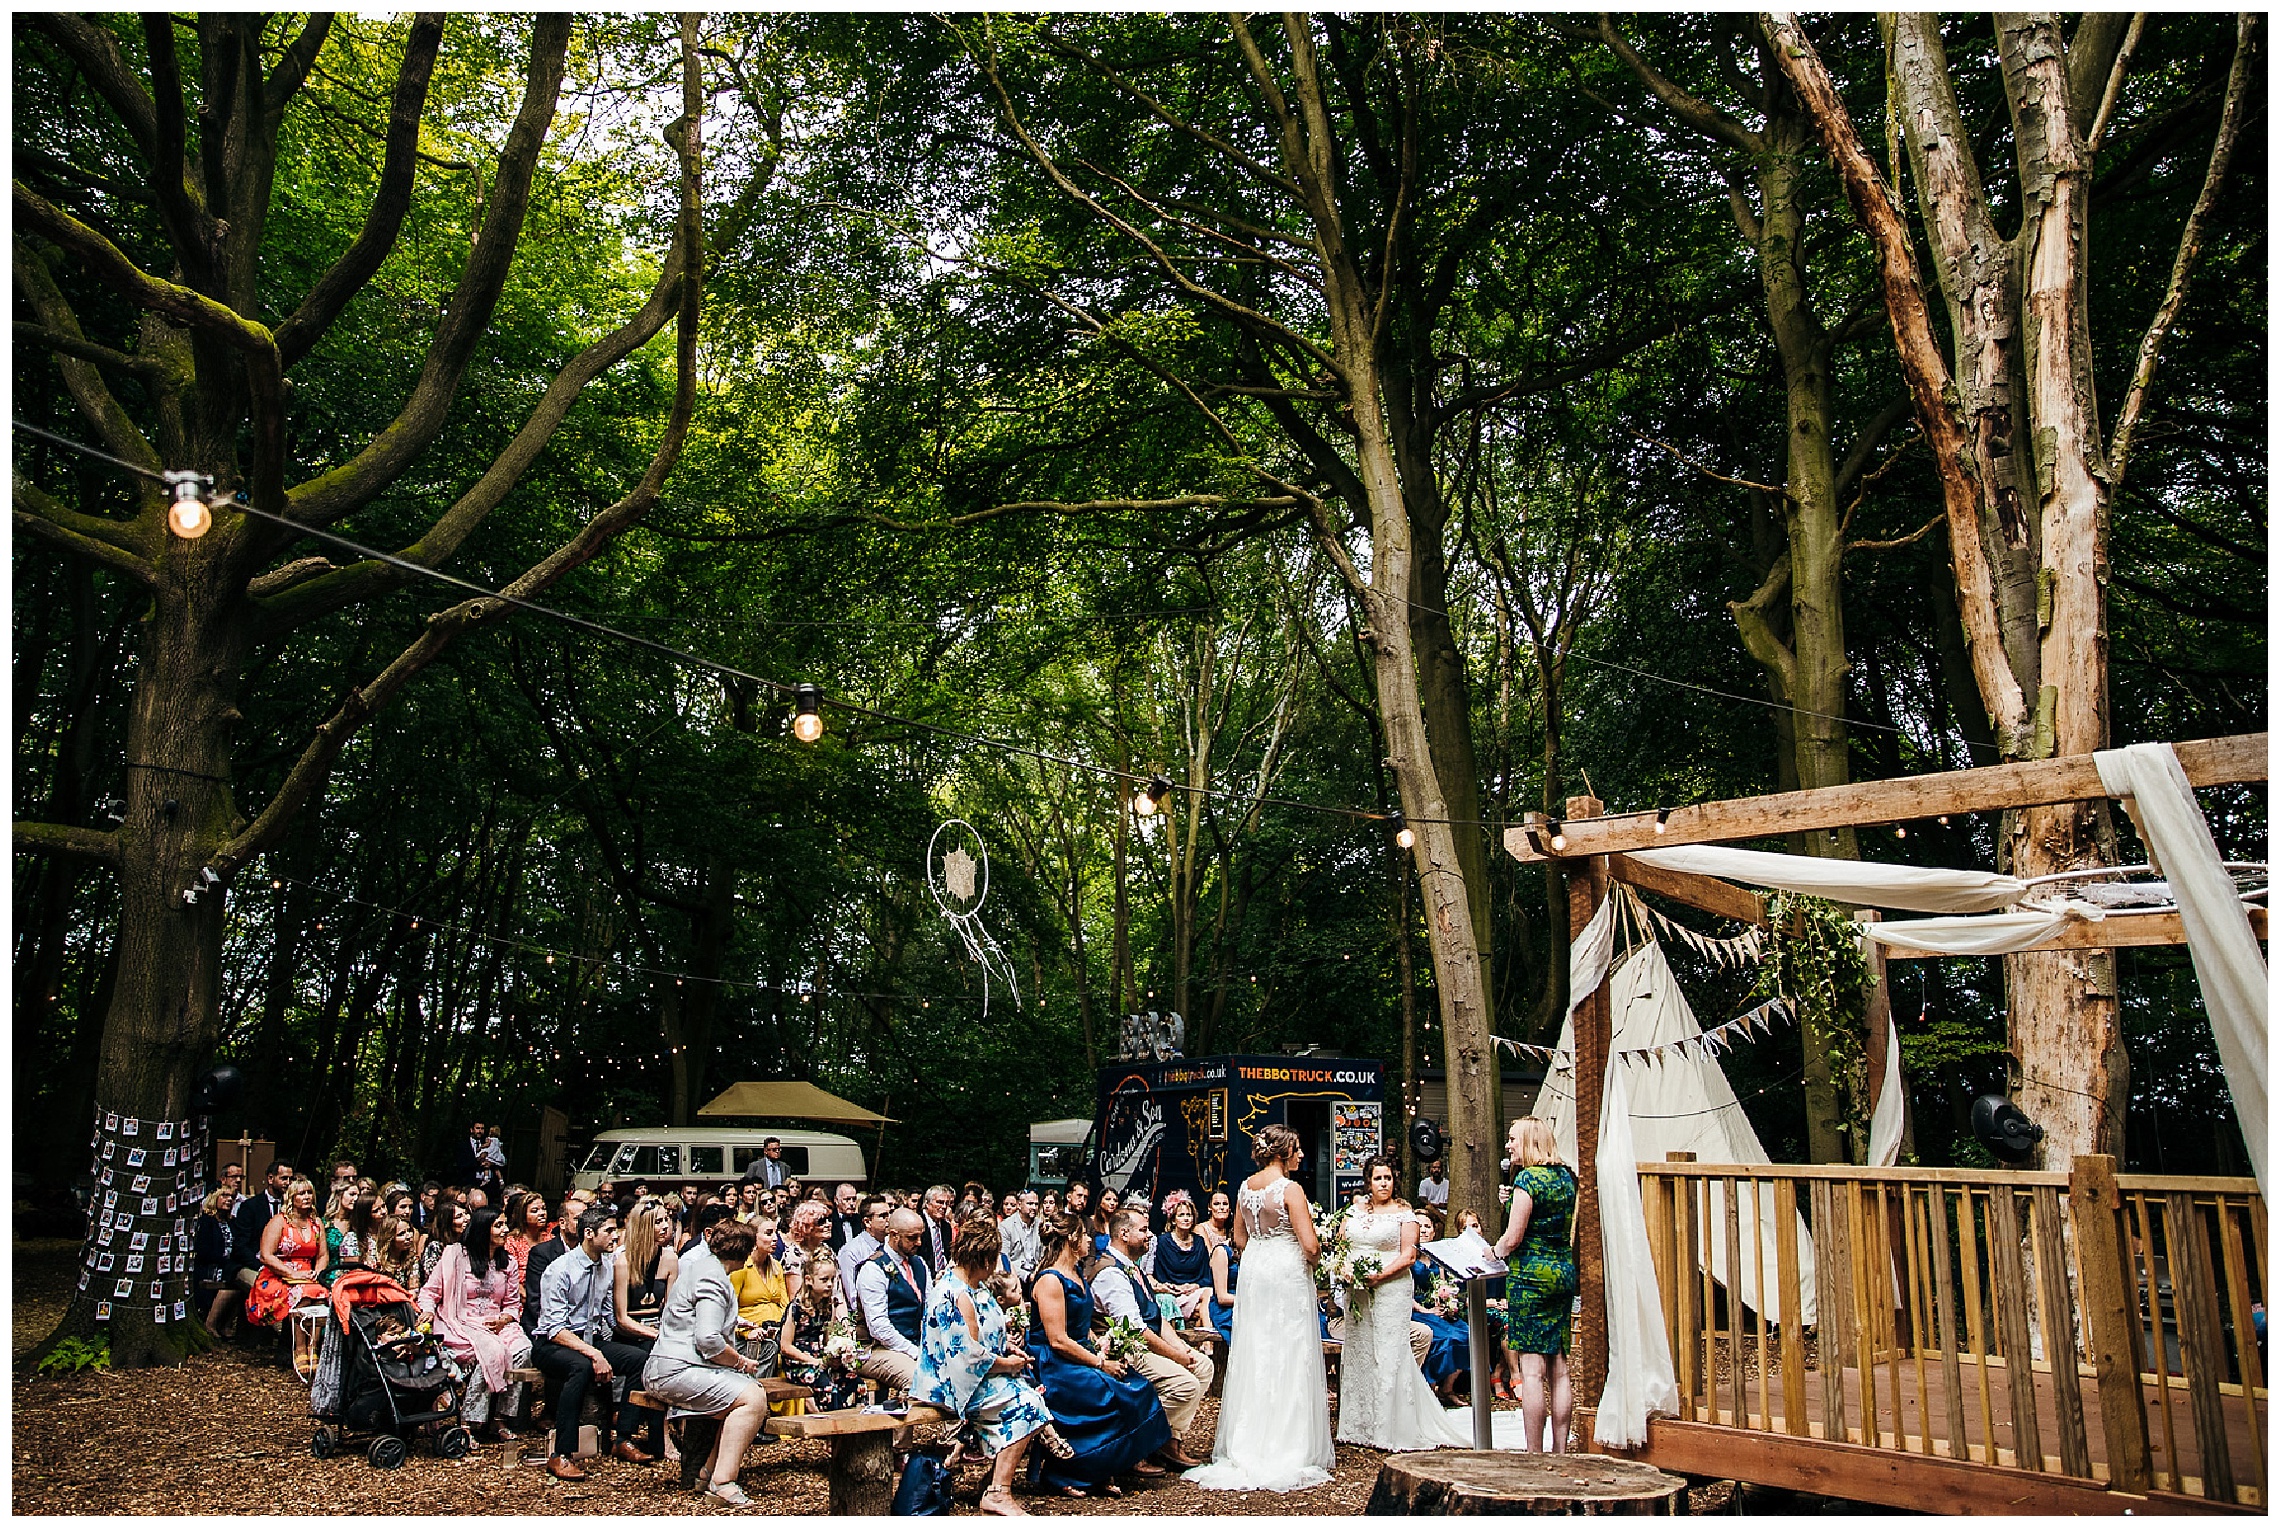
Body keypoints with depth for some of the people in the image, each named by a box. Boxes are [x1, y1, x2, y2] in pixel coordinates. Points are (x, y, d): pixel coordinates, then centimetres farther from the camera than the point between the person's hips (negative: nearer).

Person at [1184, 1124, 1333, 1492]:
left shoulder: (1246, 1186, 5)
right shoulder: (1290, 1189, -15)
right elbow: (1310, 1245, -17)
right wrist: (1312, 1260, 2)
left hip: (1253, 1271, 7)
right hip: (1288, 1273, -6)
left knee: (1253, 1355, 12)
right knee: (1289, 1357, 1)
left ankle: (1248, 1445, 17)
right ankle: (1287, 1448, 4)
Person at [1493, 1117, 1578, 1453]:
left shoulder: (1527, 1178, -14)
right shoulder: (1566, 1176, 9)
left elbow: (1513, 1238, -16)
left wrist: (1494, 1251, 4)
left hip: (1531, 1273, -8)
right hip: (1563, 1271, 8)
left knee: (1532, 1369, -4)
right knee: (1559, 1368, 10)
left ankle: (1533, 1452, -2)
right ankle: (1560, 1450, 15)